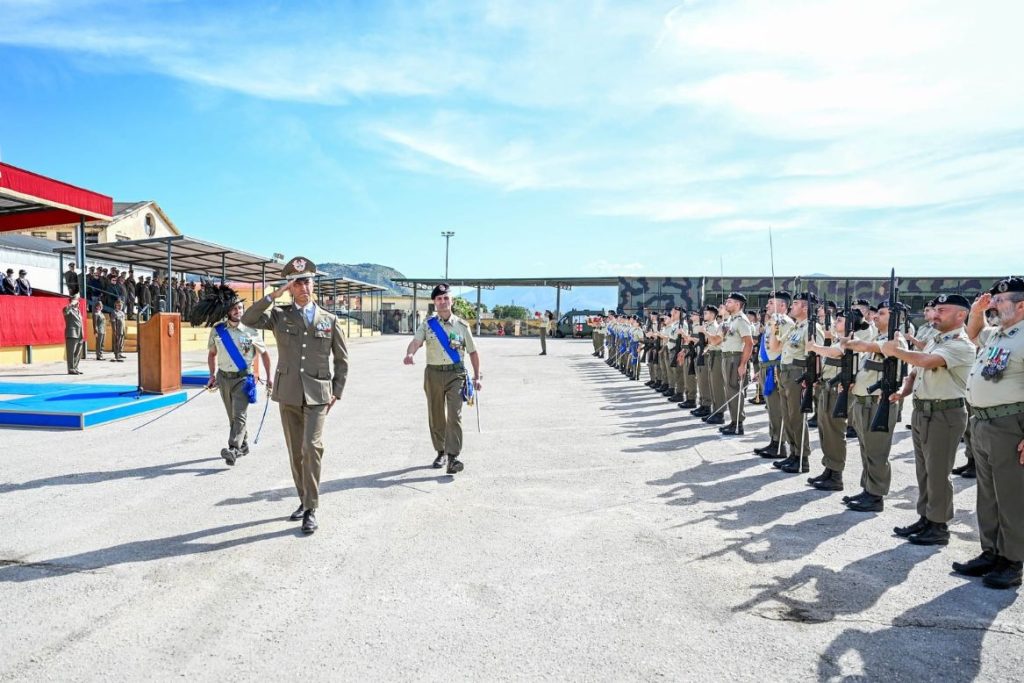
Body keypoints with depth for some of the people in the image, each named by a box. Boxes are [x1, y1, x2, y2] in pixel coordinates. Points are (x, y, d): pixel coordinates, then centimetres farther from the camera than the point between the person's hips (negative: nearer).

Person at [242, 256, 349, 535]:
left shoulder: (330, 320, 4)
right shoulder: (280, 316, 5)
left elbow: (341, 360, 9)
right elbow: (248, 319, -11)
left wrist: (336, 392, 3)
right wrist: (273, 295, -13)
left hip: (317, 395, -2)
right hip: (288, 394, 2)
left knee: (312, 446, -15)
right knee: (295, 451, 10)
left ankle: (311, 509, -7)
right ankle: (304, 500, 26)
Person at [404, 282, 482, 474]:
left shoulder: (462, 325, 4)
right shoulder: (428, 325, 4)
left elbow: (473, 352, 9)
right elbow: (416, 342, -13)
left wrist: (476, 376, 6)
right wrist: (409, 354, -35)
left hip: (455, 374, -2)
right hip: (433, 374, 2)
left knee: (454, 415, -13)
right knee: (436, 416, 11)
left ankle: (453, 457, -13)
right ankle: (441, 452, 28)